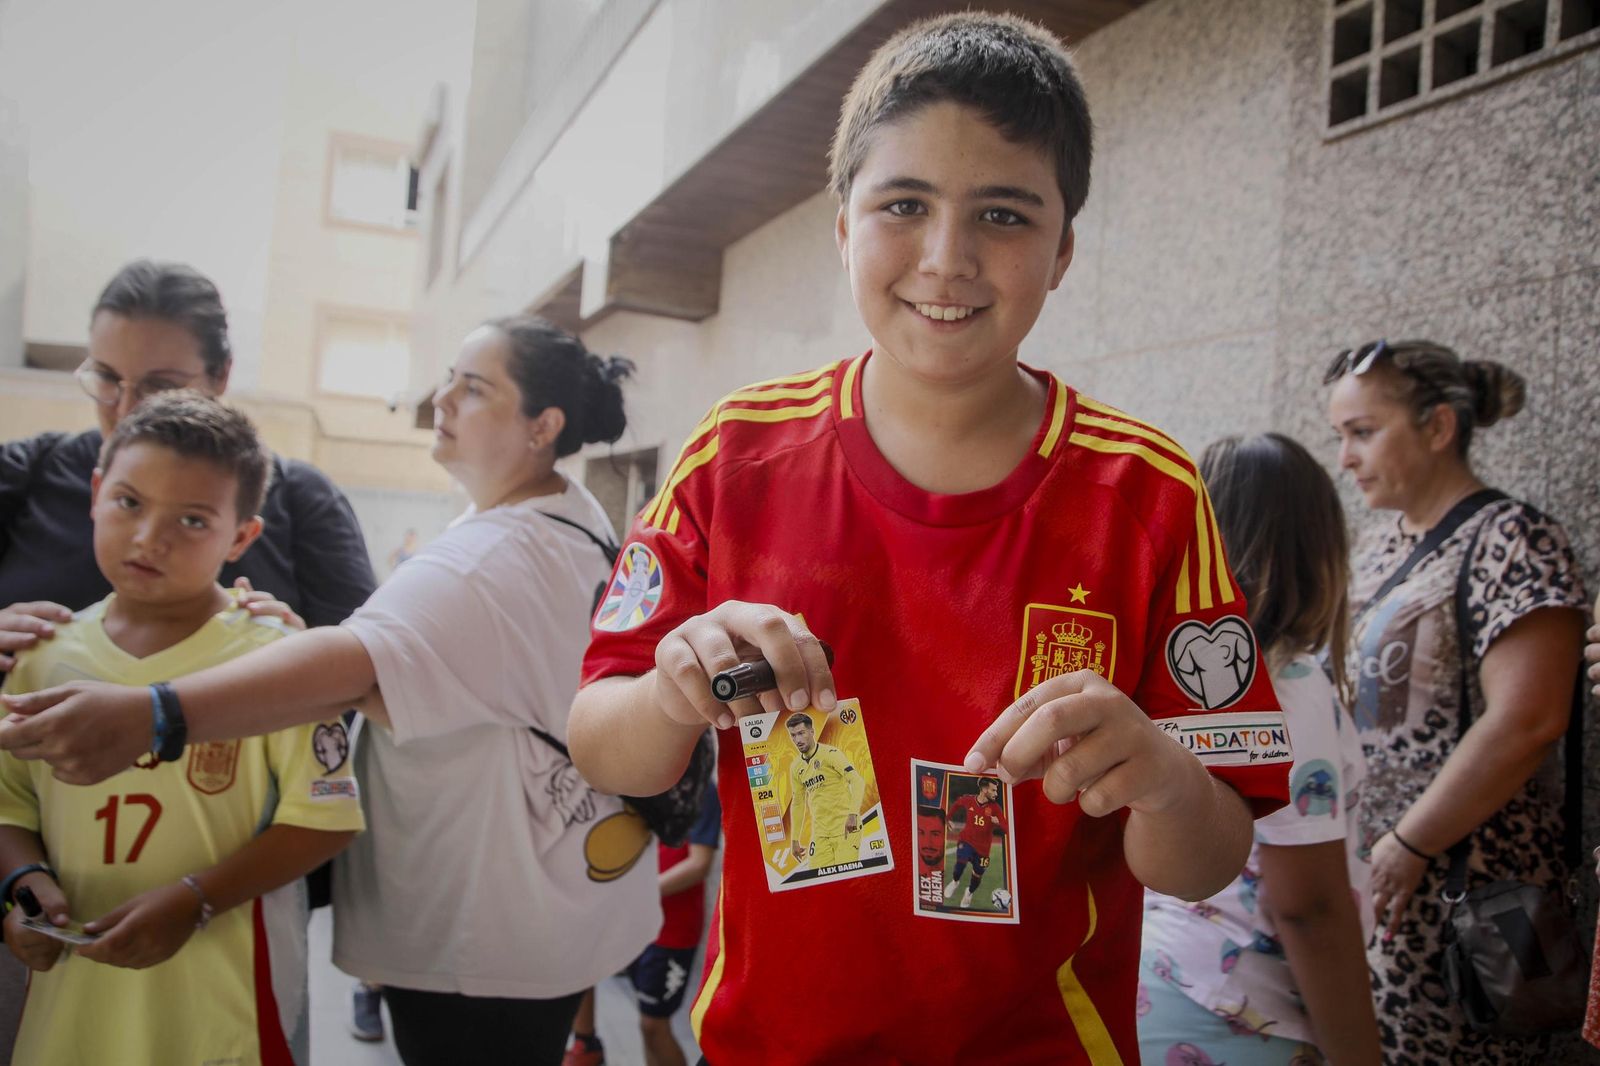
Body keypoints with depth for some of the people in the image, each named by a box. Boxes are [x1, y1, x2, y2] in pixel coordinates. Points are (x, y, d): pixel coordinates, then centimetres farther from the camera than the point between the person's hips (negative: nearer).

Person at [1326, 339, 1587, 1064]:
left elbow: (1526, 721, -21)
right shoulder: (1380, 550, 12)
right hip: (1361, 868, 7)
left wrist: (1405, 847, -18)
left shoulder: (1509, 539, -11)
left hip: (1456, 882, -7)